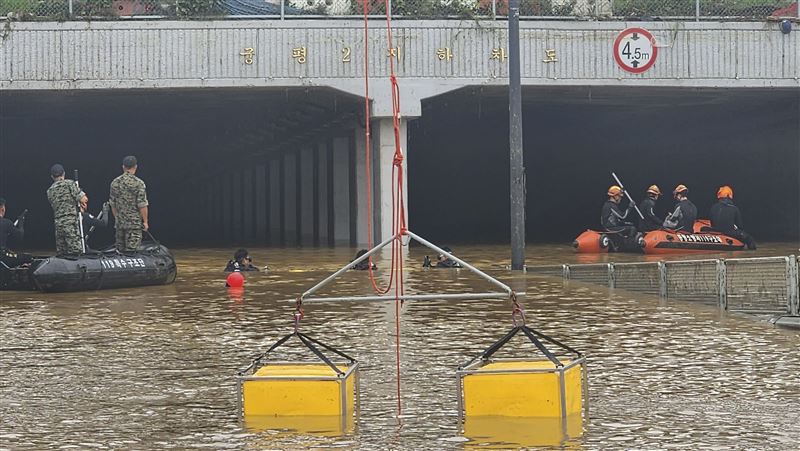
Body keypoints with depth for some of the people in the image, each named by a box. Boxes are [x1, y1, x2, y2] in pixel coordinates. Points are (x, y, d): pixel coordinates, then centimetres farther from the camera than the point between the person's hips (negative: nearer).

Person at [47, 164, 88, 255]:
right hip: (71, 221, -6)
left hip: (58, 223, 6)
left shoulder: (50, 191, 16)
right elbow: (84, 199, -8)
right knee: (75, 251, -10)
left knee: (60, 254, 8)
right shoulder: (69, 183, -2)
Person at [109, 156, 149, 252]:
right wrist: (145, 221, -3)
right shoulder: (139, 183, -11)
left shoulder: (115, 183, 5)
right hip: (134, 223, -5)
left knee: (120, 251, 10)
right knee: (131, 251, -6)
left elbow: (112, 204, 11)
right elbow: (142, 205, -12)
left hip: (119, 223, 5)